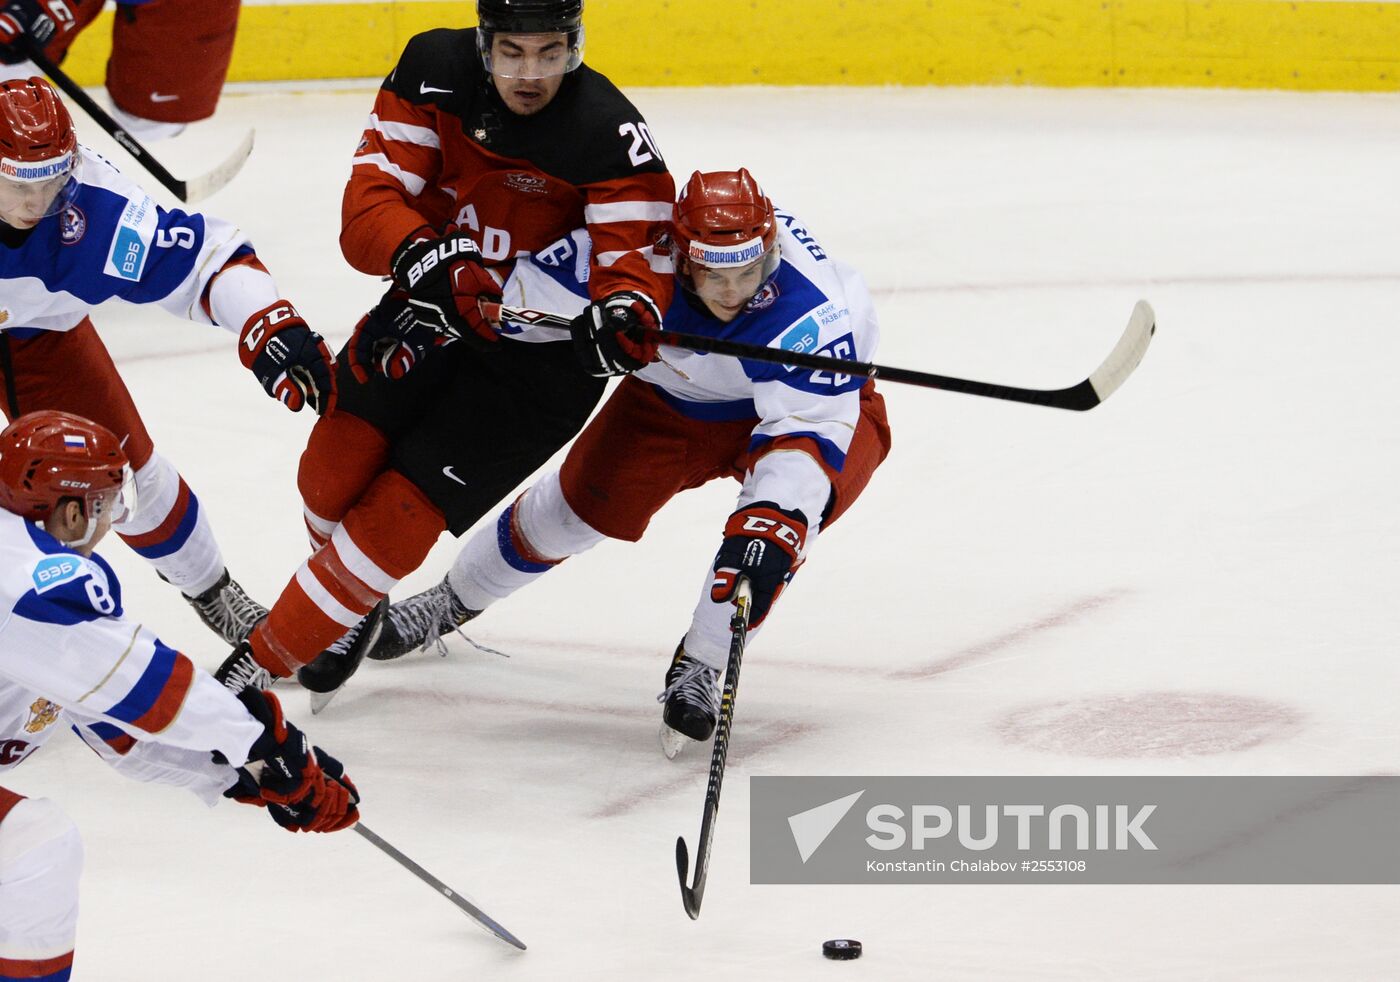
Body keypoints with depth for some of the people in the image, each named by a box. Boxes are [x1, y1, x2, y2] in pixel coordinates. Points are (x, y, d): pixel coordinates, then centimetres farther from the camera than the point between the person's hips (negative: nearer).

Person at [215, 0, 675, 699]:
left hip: (540, 359, -4)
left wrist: (626, 309, -50)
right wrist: (422, 255, -39)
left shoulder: (611, 136, -24)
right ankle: (354, 603, 30)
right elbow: (368, 207, -16)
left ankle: (262, 664, 4)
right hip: (436, 302, 4)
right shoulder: (434, 72, -13)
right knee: (334, 470, -3)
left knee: (398, 514, -10)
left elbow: (634, 252, -26)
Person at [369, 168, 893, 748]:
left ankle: (699, 667, -13)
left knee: (783, 512, -31)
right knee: (582, 501, 6)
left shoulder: (812, 313, -42)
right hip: (675, 394, 4)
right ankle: (453, 602, 33)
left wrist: (771, 524, -60)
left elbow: (812, 424, -46)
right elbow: (533, 289, -20)